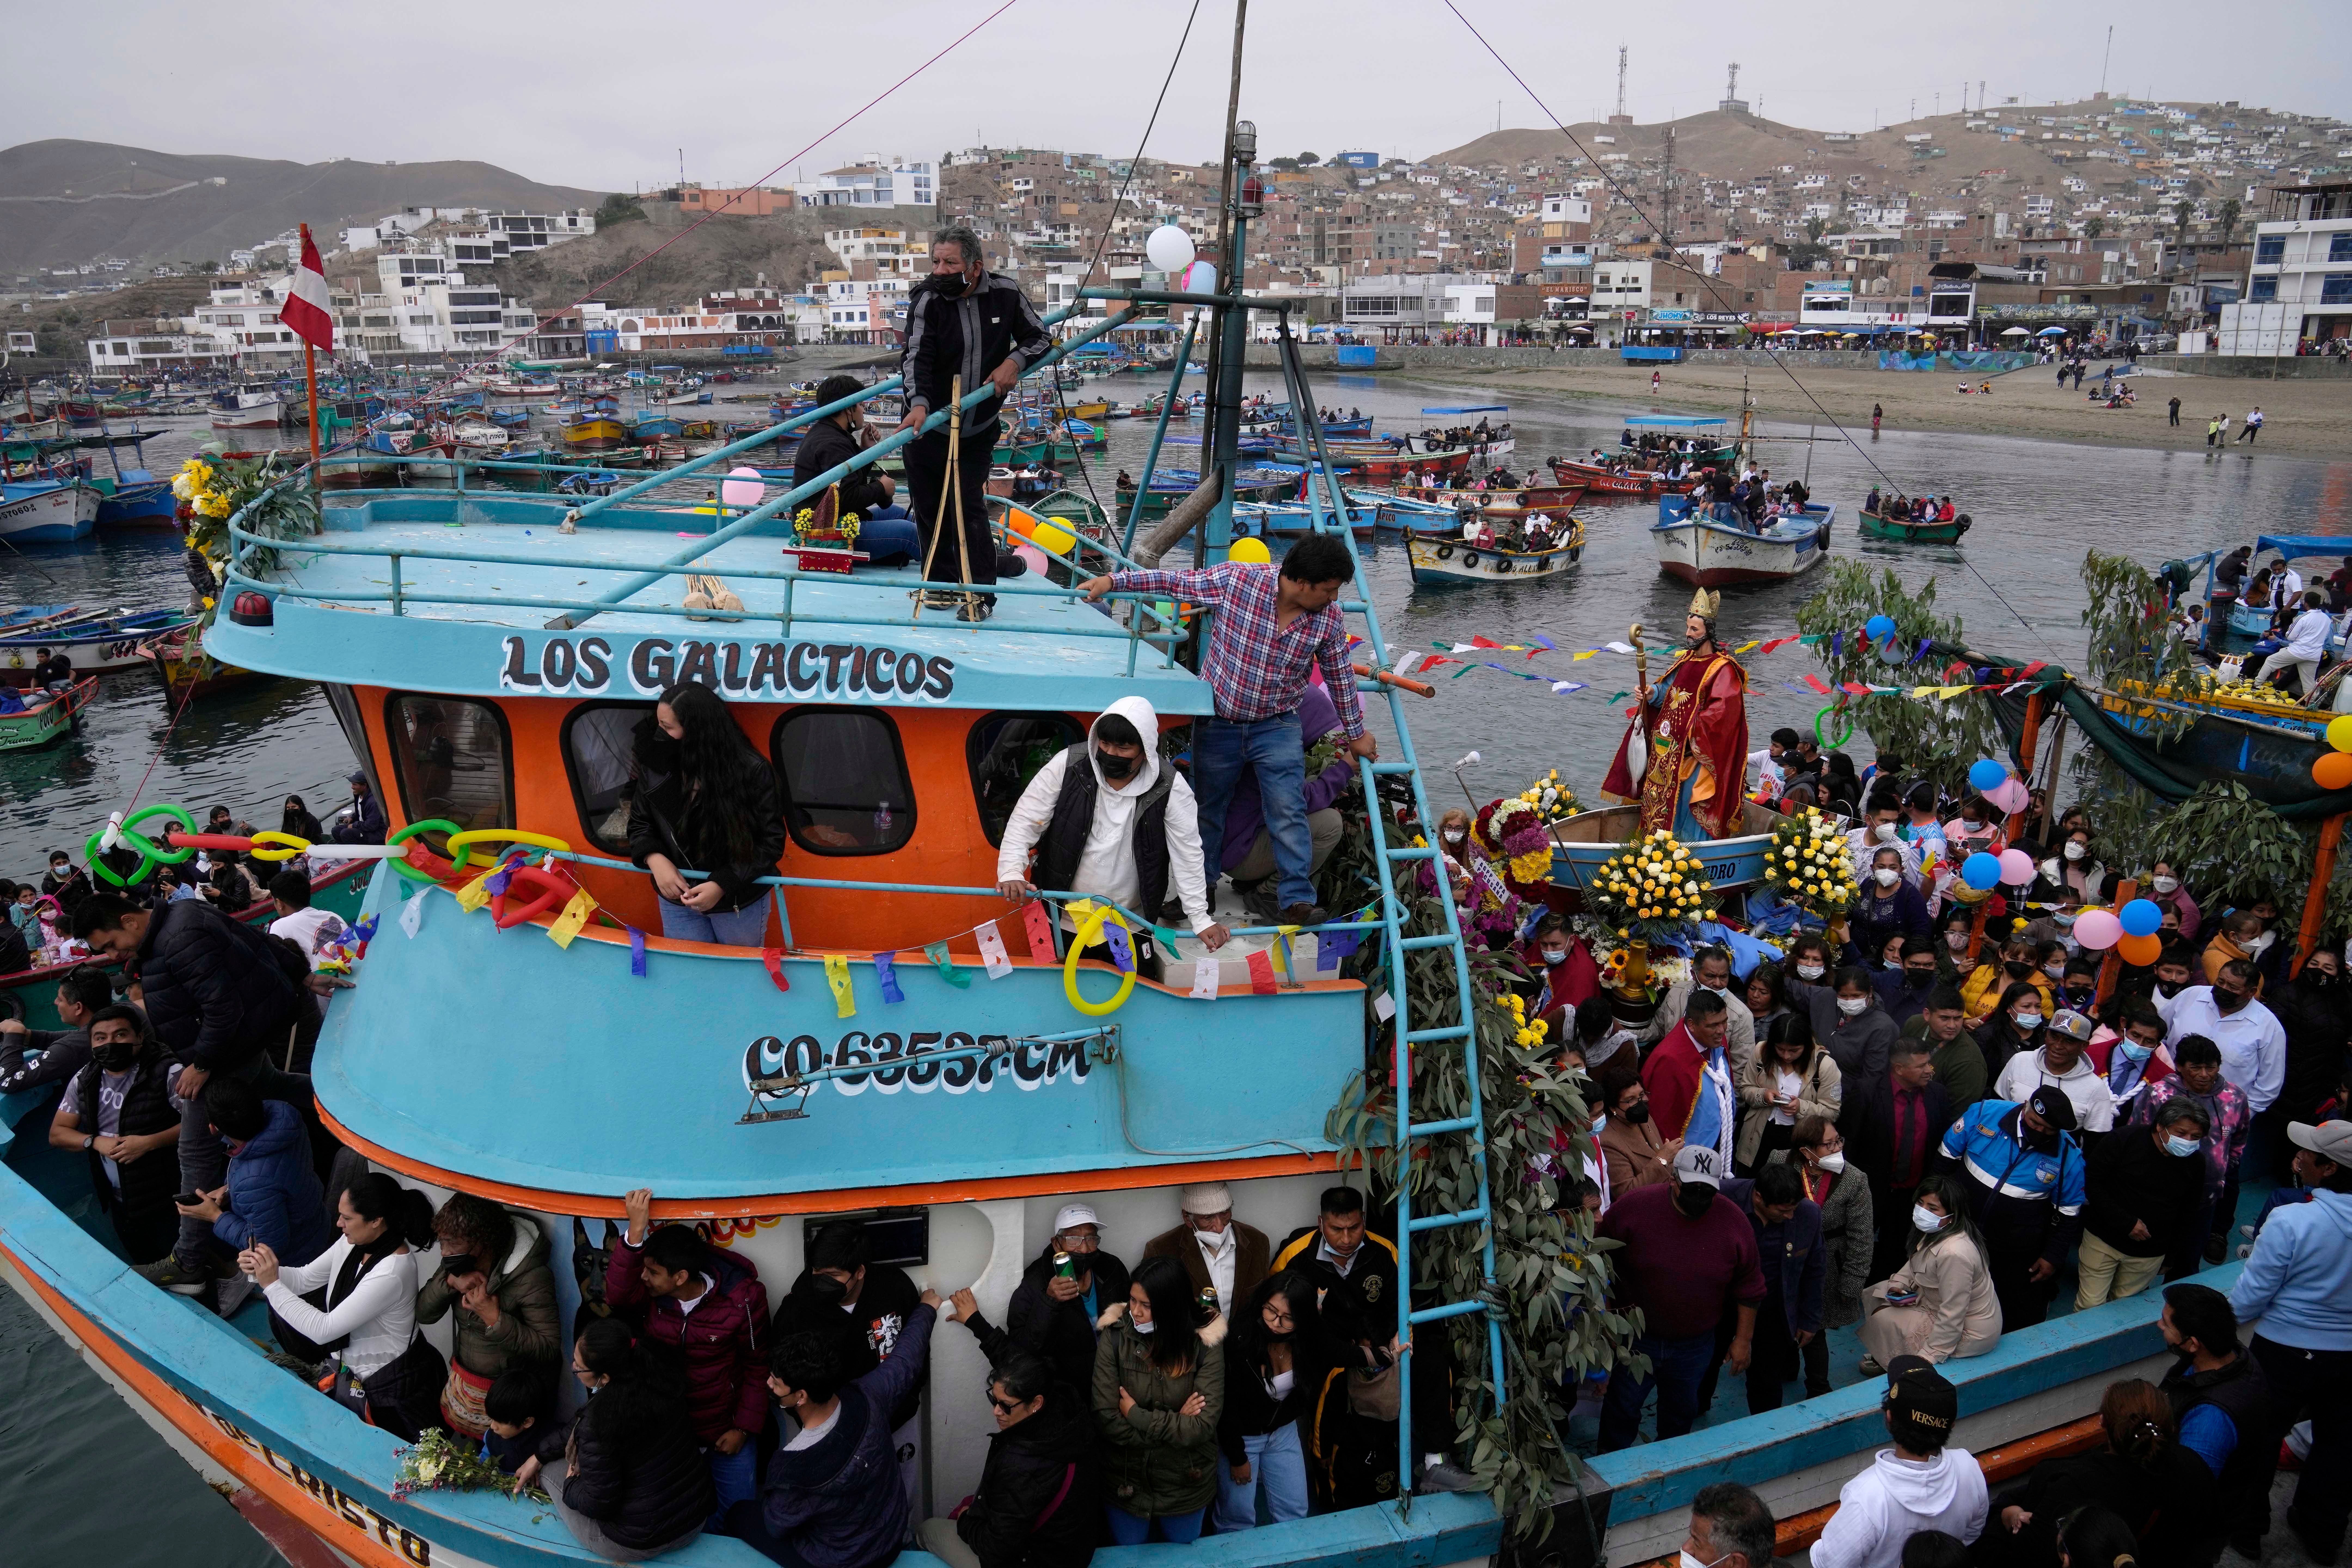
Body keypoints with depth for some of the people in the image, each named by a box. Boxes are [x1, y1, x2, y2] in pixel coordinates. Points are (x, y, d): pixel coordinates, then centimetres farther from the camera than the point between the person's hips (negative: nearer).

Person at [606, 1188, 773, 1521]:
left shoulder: (742, 1299, -19)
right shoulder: (650, 1292, -13)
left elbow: (757, 1366, -8)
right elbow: (617, 1296, -37)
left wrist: (744, 1428, -9)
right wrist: (635, 1232, -46)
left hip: (725, 1429, -2)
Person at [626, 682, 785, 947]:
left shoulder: (752, 772, -21)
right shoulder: (656, 768, -10)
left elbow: (771, 841, -15)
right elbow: (639, 823, 4)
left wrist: (723, 884, -24)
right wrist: (655, 859, -17)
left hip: (740, 902, -3)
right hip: (677, 899, 3)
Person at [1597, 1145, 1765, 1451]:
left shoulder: (1734, 1222, -13)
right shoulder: (1633, 1207, -19)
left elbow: (1749, 1287, -1)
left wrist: (1744, 1338, 1)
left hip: (1695, 1345, 2)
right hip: (1636, 1337, -2)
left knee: (1682, 1413, 21)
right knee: (1623, 1409, 12)